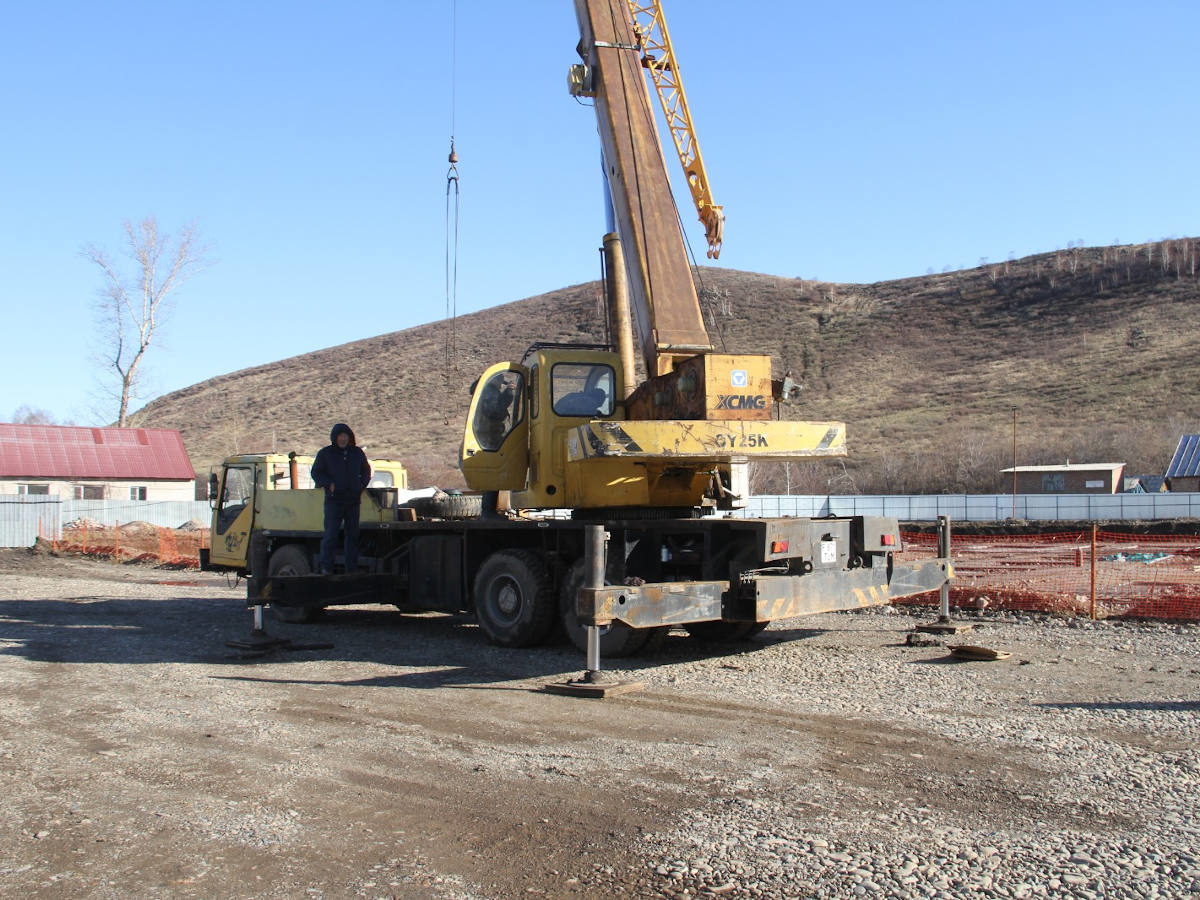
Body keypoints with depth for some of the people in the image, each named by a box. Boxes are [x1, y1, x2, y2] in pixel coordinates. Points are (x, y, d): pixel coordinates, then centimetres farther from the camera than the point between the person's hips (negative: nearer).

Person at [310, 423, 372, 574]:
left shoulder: (357, 453, 12)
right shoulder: (325, 453, 3)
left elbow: (366, 470, 24)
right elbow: (316, 472, 3)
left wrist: (362, 484, 8)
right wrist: (329, 484, -11)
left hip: (353, 500, 4)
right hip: (334, 500, -4)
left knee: (353, 535, 6)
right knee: (331, 535, -9)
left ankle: (352, 569, 12)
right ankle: (326, 567, -2)